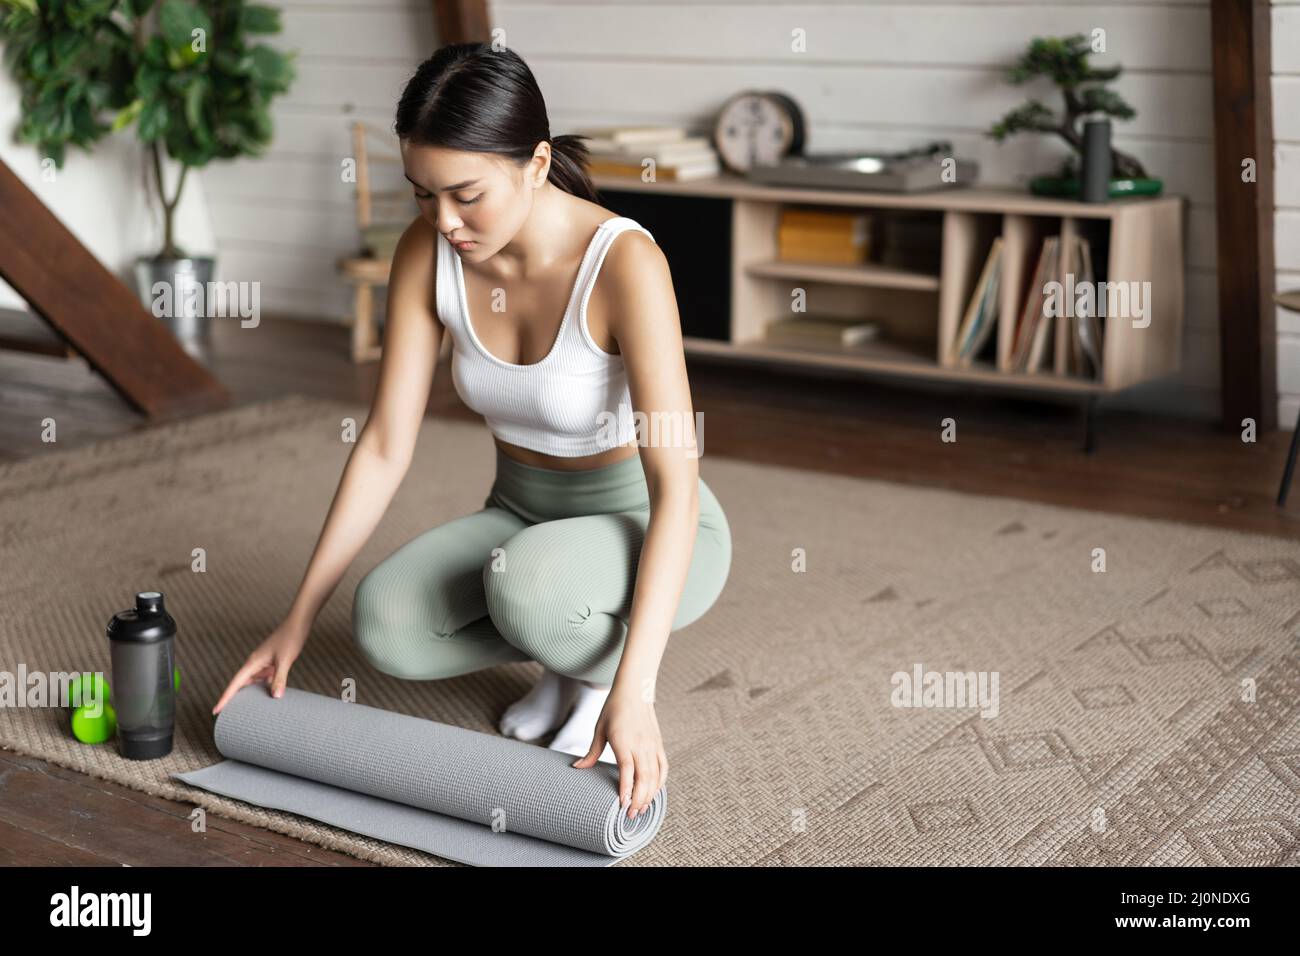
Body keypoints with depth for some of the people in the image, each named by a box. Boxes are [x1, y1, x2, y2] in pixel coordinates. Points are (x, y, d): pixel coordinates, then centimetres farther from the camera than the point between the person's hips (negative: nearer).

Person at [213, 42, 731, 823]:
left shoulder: (623, 262, -29)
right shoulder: (426, 255, -13)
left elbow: (676, 487, -32)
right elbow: (384, 448, -8)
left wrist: (631, 689, -39)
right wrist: (299, 620, -9)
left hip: (648, 529, -5)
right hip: (524, 517, 5)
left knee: (524, 584, -38)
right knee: (384, 624, -23)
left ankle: (609, 663, -3)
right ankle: (571, 645, 5)